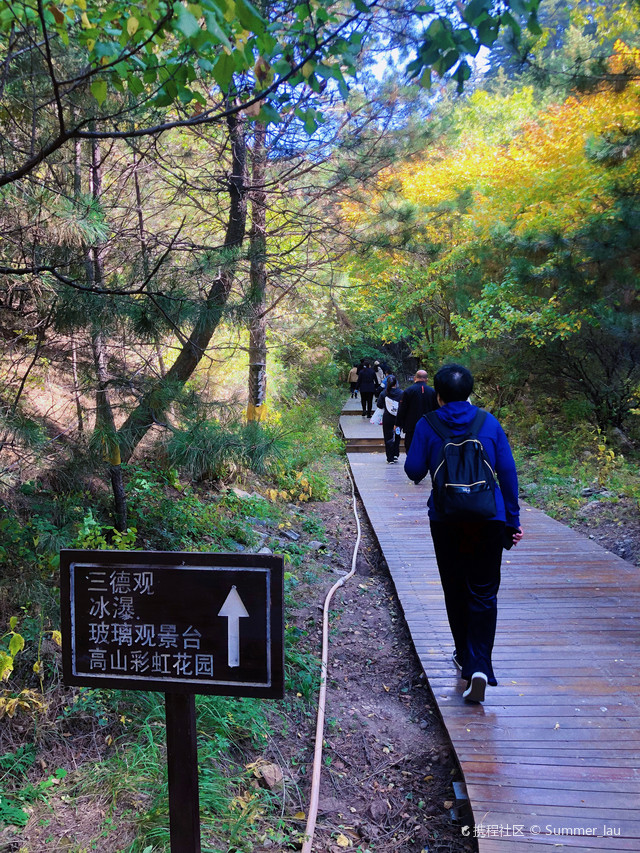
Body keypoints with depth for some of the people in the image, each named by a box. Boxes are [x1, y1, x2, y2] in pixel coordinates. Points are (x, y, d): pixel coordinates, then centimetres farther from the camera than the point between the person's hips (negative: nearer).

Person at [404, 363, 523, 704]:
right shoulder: (489, 423, 1)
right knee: (483, 593, 4)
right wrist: (512, 520, 9)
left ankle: (465, 657, 28)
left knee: (455, 591, 16)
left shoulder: (428, 425, -4)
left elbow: (414, 471, -2)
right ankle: (479, 666, -9)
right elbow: (508, 473, 2)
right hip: (489, 521, 0)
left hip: (446, 521, 0)